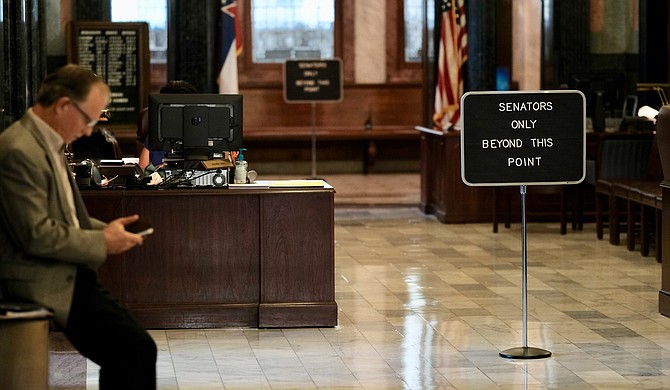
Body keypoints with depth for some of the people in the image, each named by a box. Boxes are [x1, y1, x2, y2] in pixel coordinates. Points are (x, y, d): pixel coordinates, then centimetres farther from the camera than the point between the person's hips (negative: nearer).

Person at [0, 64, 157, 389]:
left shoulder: (48, 145, 14)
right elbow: (36, 234, -22)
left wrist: (107, 230, 8)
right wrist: (102, 243, -12)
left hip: (68, 276, 10)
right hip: (45, 286, -10)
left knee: (133, 350, 0)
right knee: (135, 349, -19)